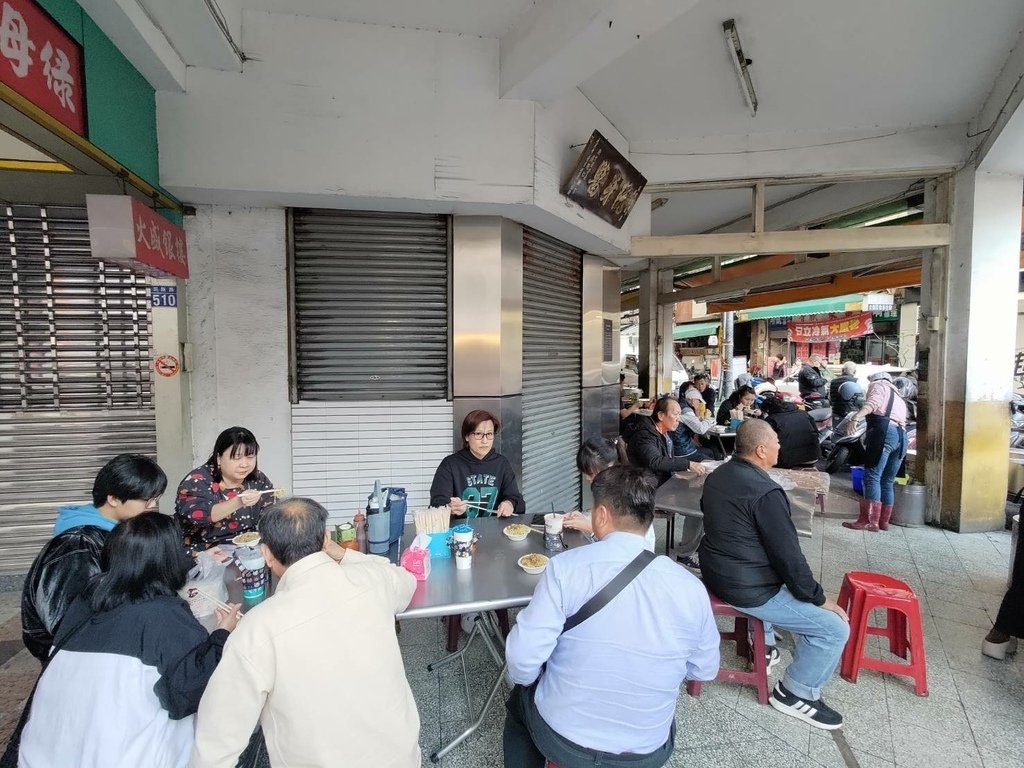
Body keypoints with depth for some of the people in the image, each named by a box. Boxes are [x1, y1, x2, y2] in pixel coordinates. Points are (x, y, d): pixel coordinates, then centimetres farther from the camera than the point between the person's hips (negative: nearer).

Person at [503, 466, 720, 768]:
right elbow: (705, 669, 1)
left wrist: (527, 680, 2)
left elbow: (522, 658, -21)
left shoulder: (564, 567, -22)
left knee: (520, 700, 32)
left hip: (561, 735, -2)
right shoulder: (691, 587, -14)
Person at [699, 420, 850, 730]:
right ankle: (796, 693, 15)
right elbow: (788, 555, -21)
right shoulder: (765, 492, -26)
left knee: (775, 577, 38)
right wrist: (820, 598, -6)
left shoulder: (717, 474, 1)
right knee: (835, 627, 0)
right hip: (746, 589, -9)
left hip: (715, 572, 9)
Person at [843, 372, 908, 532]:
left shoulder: (878, 384, 13)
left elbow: (873, 403, -10)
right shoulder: (899, 397, 36)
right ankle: (883, 521, 13)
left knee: (872, 477, -13)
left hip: (884, 431, -8)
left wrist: (856, 417, -27)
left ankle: (869, 520, -19)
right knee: (887, 482, 12)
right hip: (902, 436, 8)